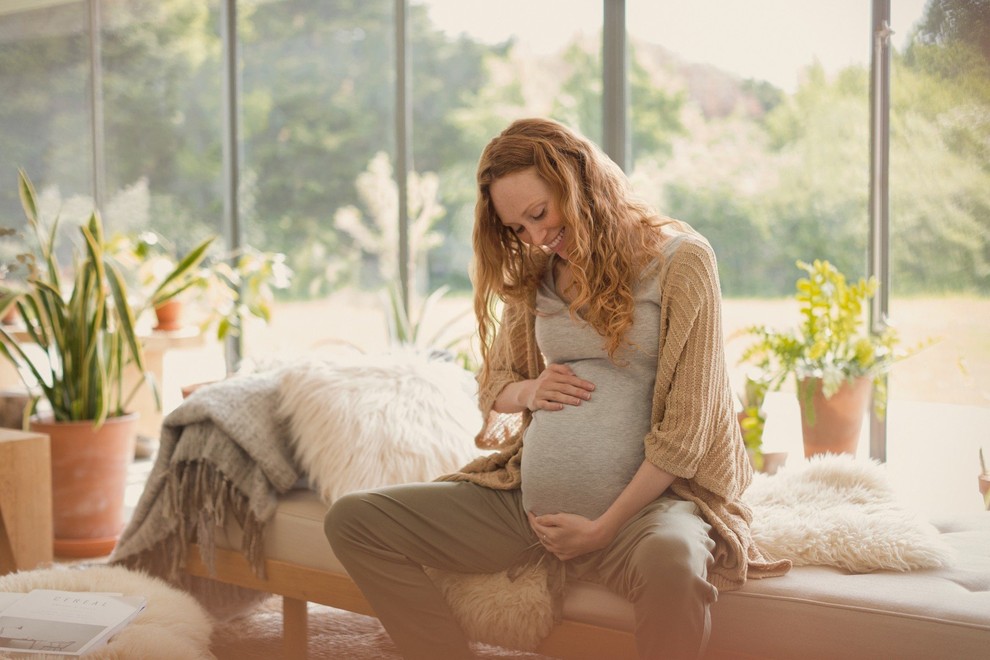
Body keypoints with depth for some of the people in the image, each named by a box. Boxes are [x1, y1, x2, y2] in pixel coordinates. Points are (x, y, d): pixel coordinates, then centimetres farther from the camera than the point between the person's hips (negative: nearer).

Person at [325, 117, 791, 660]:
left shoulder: (680, 259, -5)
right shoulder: (535, 274, 13)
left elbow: (686, 430, -9)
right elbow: (493, 386, 22)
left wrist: (602, 529, -13)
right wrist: (527, 392, -2)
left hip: (641, 498, -5)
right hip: (526, 495, 6)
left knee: (672, 560, -41)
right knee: (353, 520, -9)